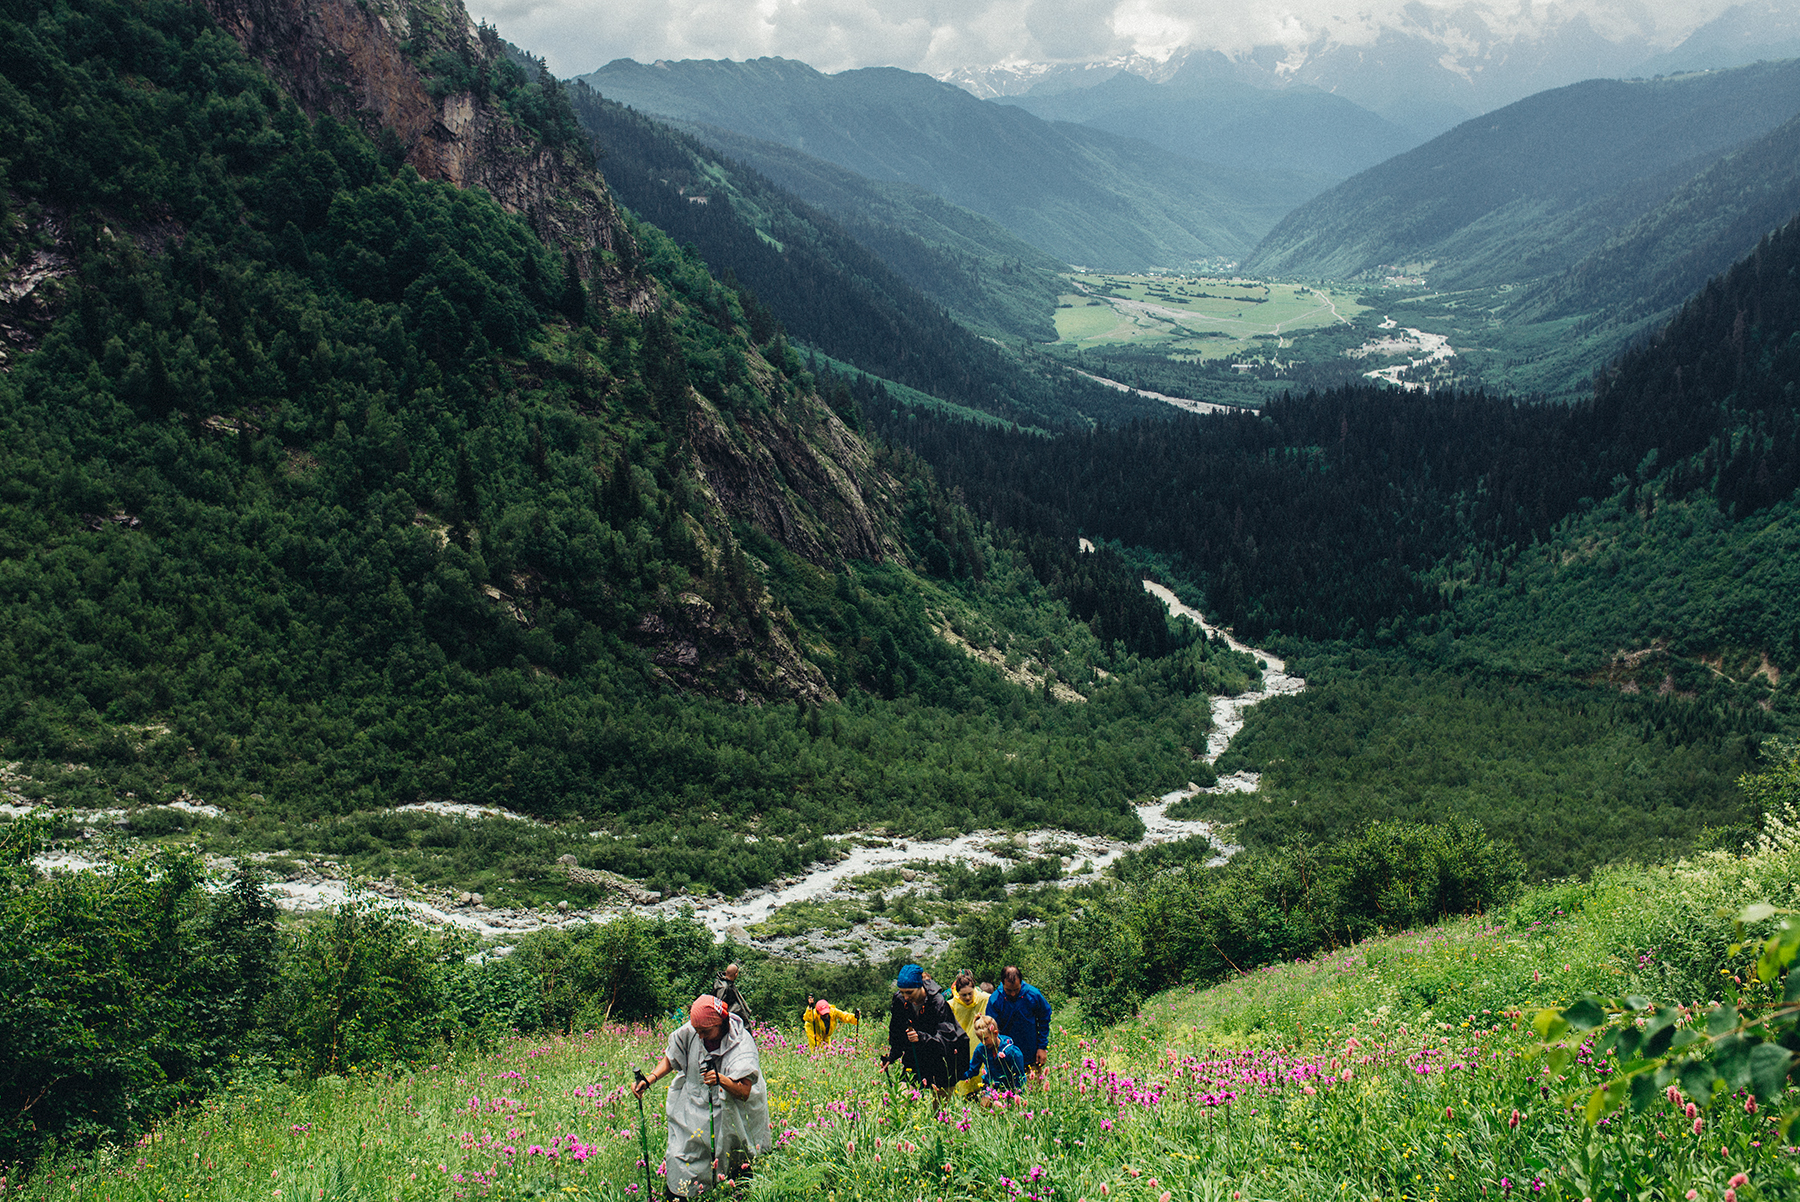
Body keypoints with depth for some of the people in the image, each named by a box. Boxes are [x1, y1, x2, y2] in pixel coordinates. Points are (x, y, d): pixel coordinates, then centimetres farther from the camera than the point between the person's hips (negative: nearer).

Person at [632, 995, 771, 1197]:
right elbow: (670, 1059, 8)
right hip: (693, 1113, 3)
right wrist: (649, 1079, -8)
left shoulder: (742, 1044, -20)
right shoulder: (689, 1032, -11)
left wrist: (720, 1080, -44)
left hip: (728, 1116, -3)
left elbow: (744, 1091, -26)